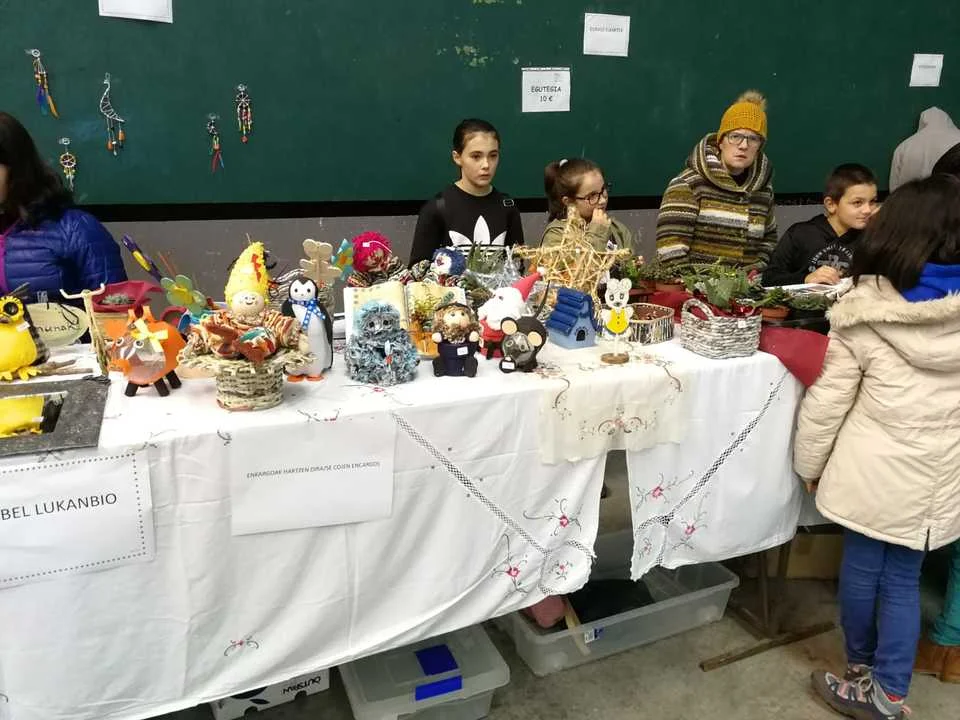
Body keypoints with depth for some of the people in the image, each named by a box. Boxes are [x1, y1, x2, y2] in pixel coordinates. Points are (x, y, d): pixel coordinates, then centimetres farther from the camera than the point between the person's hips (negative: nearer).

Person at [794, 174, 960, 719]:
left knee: (862, 568, 16)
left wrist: (809, 463, 3)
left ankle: (863, 671, 38)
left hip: (875, 470, -3)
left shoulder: (865, 313, -14)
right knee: (903, 579, 14)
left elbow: (827, 401, -9)